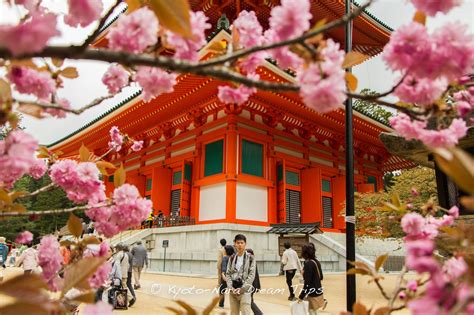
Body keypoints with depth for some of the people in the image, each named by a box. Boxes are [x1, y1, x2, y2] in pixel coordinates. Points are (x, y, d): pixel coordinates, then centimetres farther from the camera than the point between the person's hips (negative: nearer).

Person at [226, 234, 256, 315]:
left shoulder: (250, 258, -2)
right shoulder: (232, 258, 8)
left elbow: (251, 275, -6)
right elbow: (228, 274, 7)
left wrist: (242, 289, -13)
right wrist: (231, 287, -8)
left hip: (244, 290, -4)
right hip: (233, 290, 4)